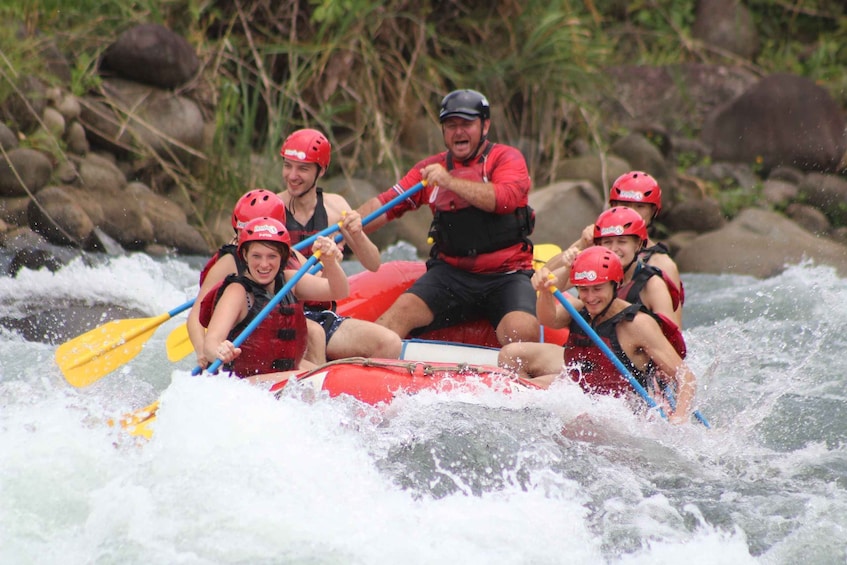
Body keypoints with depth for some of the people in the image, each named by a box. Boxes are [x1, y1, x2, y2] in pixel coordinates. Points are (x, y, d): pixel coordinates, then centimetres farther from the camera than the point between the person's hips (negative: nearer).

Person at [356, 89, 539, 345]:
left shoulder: (506, 158, 2)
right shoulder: (431, 168, 13)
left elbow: (505, 198, -19)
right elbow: (387, 204, 6)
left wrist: (450, 182, -25)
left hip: (506, 275, -3)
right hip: (451, 272, 3)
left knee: (523, 332, -32)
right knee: (402, 311, -22)